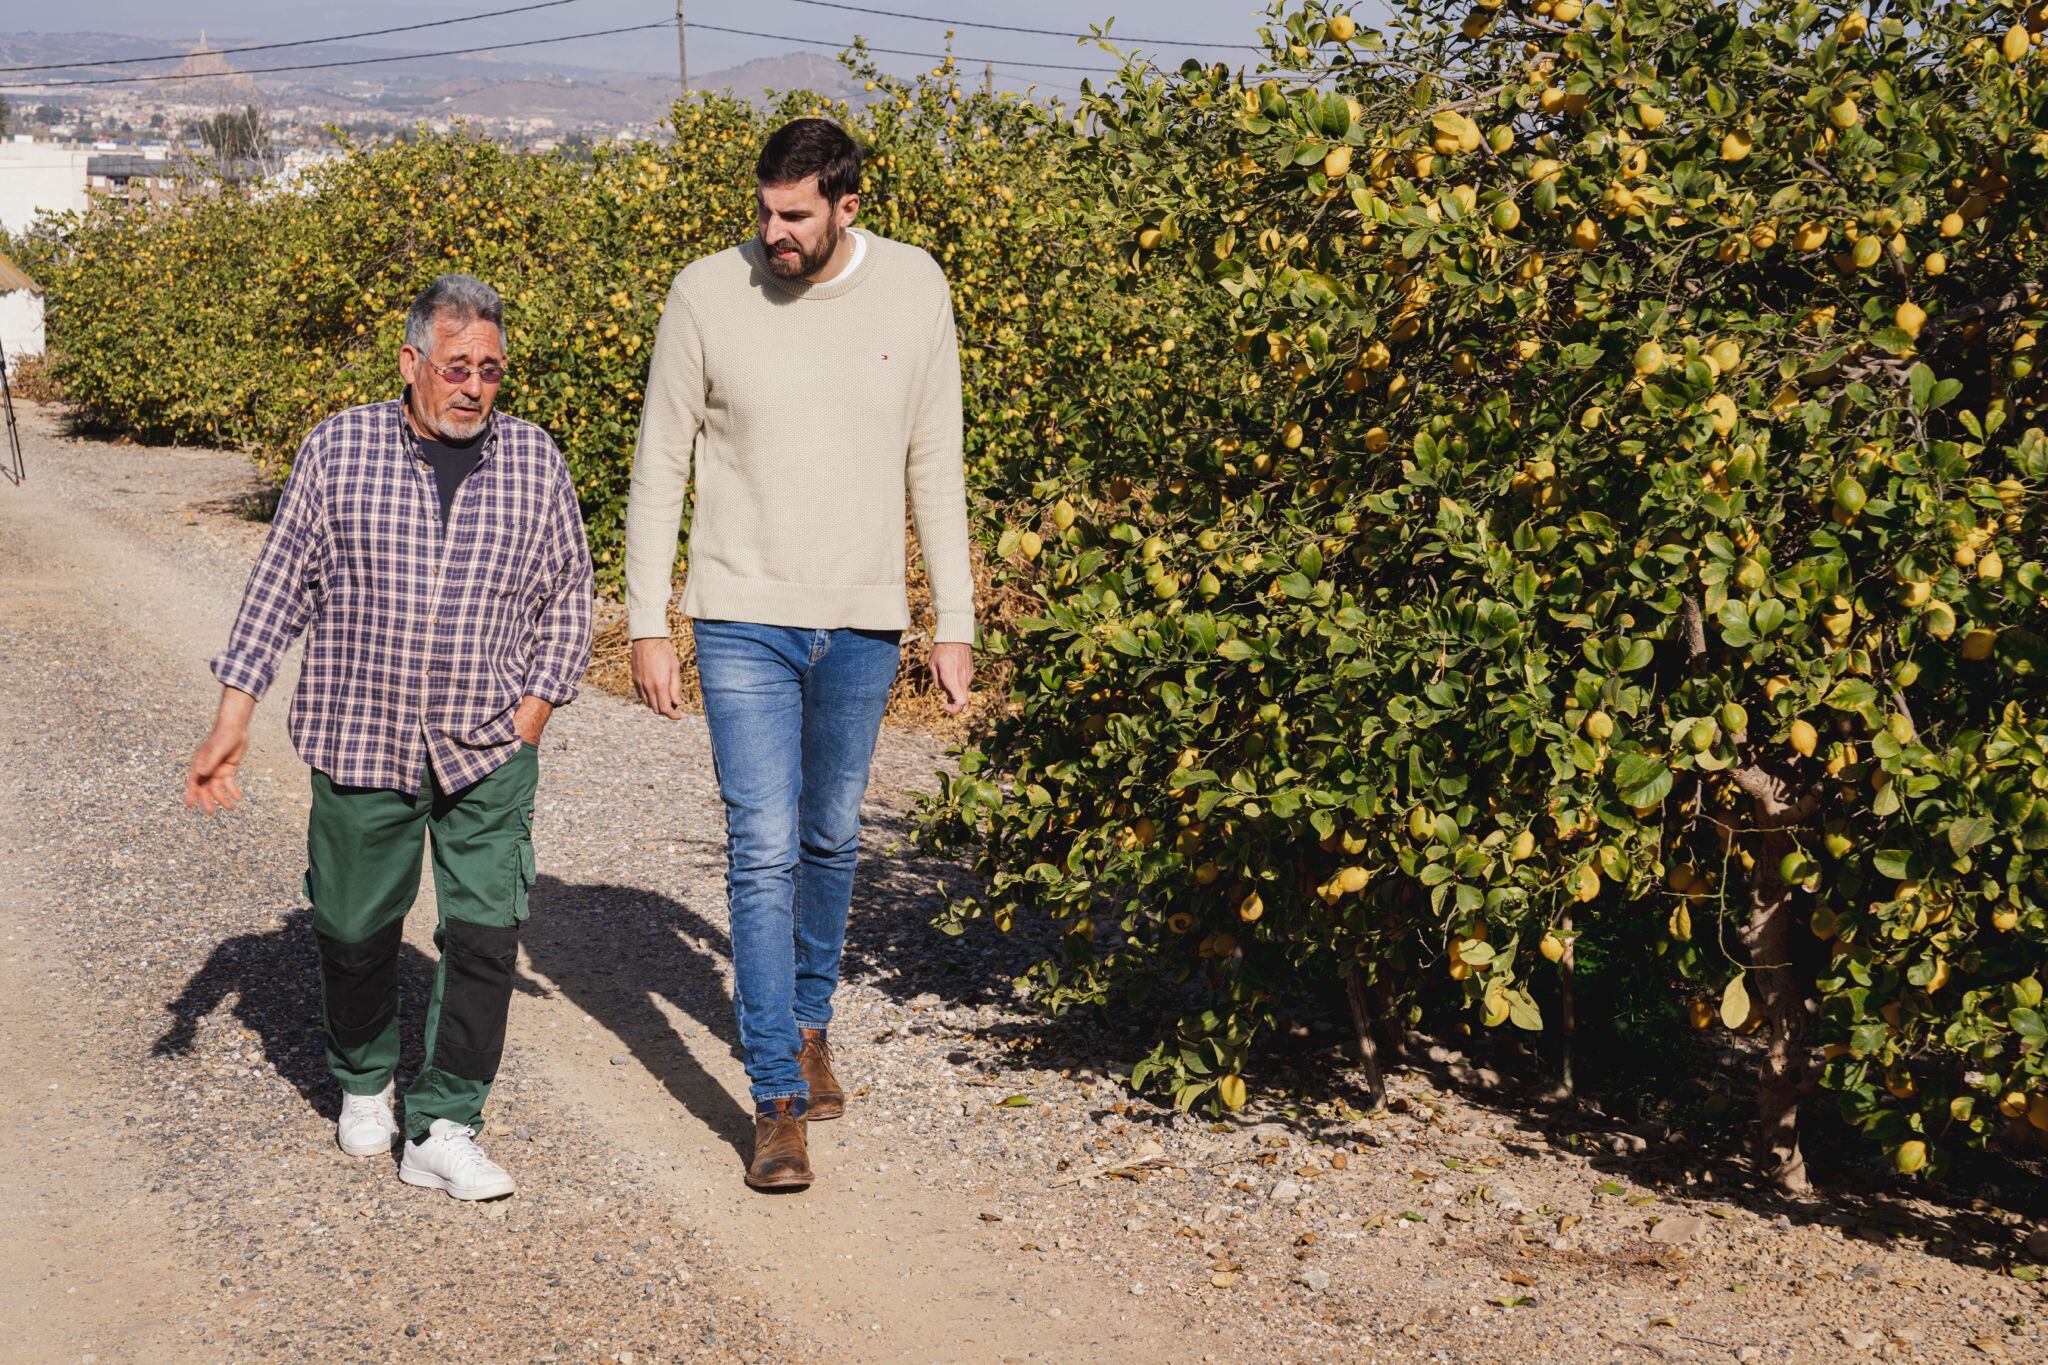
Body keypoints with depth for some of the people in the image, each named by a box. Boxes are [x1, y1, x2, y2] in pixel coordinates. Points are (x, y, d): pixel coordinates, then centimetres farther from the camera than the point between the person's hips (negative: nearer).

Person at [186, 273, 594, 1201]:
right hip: (359, 742, 0)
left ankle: (443, 1130, 4)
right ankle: (364, 1088, 37)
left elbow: (567, 596, 11)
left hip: (489, 753, 0)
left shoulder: (534, 461, 3)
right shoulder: (339, 448, -1)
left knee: (486, 934, -7)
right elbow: (281, 584, 2)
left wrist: (535, 707, 1)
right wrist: (232, 717, -1)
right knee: (355, 933, 12)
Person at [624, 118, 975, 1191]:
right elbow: (659, 466, -1)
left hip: (864, 626, 2)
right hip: (744, 622, -2)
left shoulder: (914, 288, -3)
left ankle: (809, 1021, 39)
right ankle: (779, 1101, -1)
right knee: (763, 851, -7)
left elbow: (935, 467, 4)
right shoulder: (706, 295, -8)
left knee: (831, 839, 16)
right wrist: (646, 626, -4)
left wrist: (955, 624, 3)